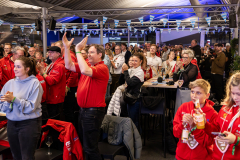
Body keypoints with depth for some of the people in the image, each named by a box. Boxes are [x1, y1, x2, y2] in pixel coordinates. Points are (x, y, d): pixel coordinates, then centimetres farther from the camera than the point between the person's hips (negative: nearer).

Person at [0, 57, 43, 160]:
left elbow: (31, 107, -16)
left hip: (29, 124, -5)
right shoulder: (10, 83, 6)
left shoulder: (34, 83, -8)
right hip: (11, 123, 5)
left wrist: (14, 99, -21)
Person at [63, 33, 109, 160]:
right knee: (83, 143, 21)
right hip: (83, 109, 9)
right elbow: (69, 66, 5)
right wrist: (67, 47, -1)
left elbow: (85, 70, -34)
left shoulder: (102, 68, -17)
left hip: (94, 111, -9)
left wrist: (78, 50, -26)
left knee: (90, 147, 0)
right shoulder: (87, 65, 9)